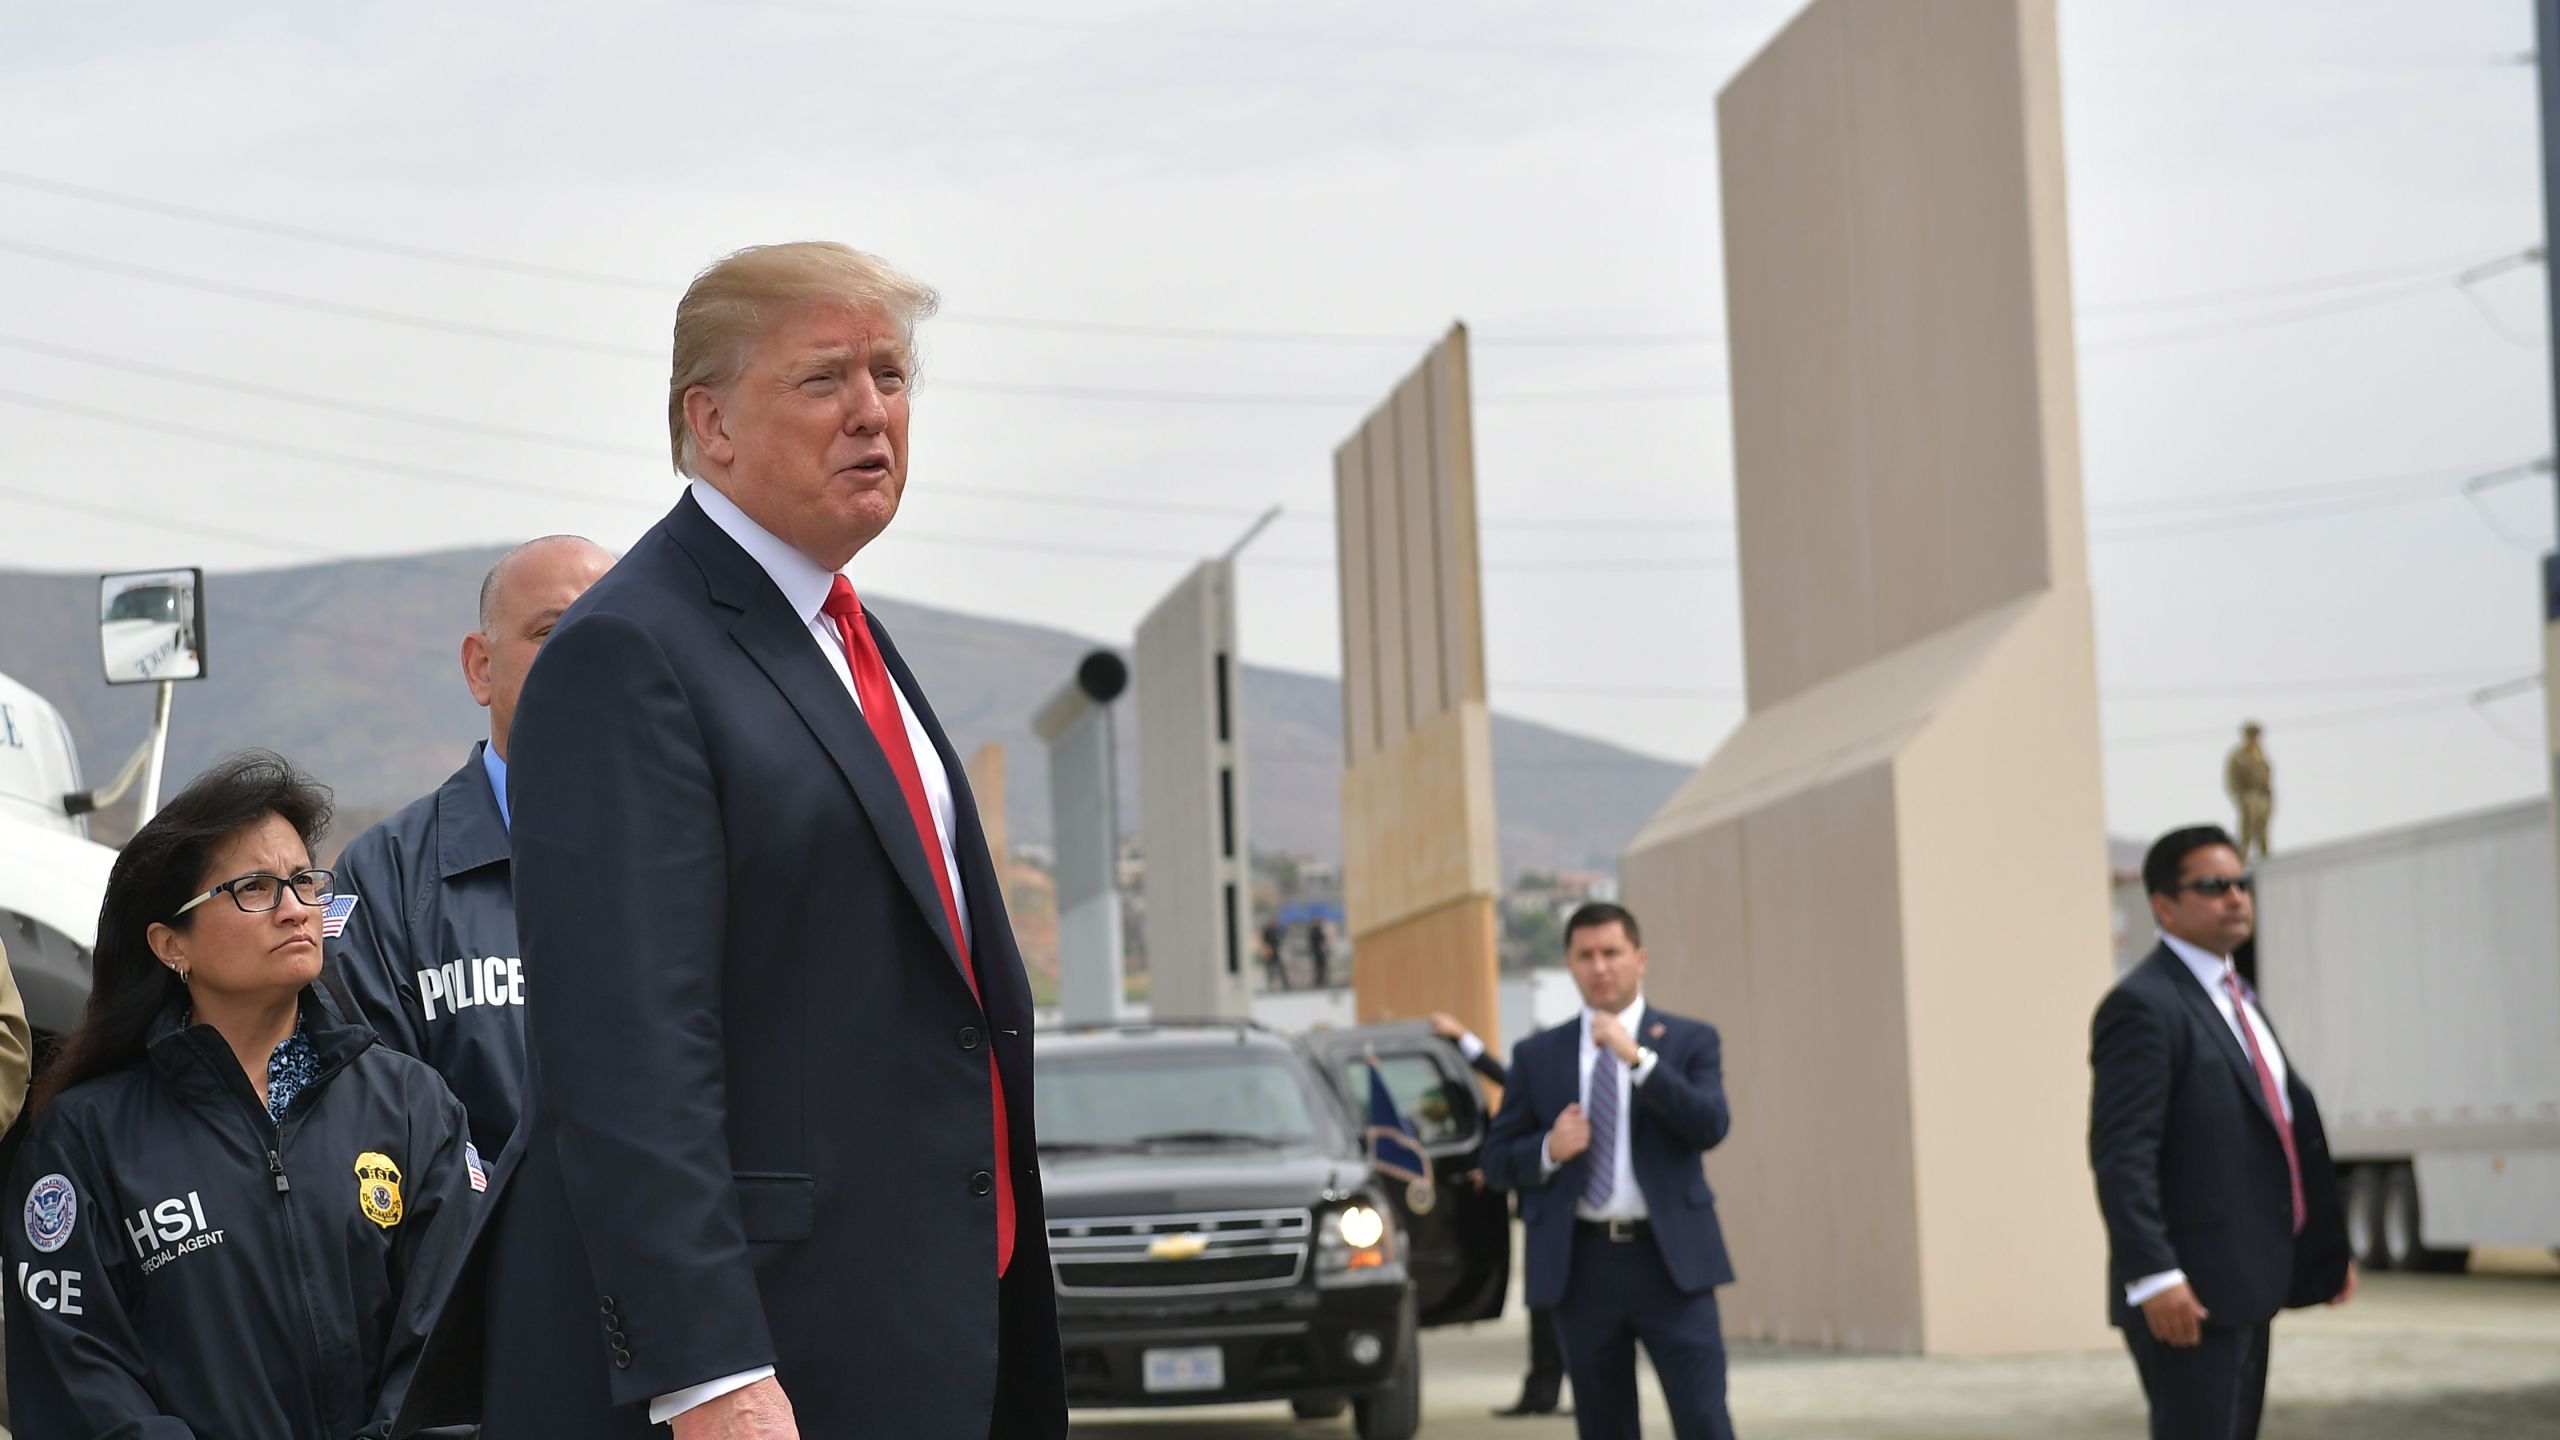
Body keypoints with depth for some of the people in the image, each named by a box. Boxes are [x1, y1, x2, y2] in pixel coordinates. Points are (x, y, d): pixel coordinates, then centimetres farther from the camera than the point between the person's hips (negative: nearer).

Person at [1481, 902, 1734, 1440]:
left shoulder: (1690, 1041, 6)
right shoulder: (1536, 1056, 10)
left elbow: (1711, 1127, -10)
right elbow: (1496, 1159, 9)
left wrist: (1638, 1058, -17)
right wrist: (1549, 1149, -11)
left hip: (1669, 1261, -2)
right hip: (1583, 1267, 2)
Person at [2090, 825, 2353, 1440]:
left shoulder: (2236, 996, 18)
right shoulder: (2143, 1007, -13)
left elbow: (2286, 1118, 25)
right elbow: (2120, 1154, -20)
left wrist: (2326, 1248, 21)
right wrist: (2154, 1275, -27)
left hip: (2248, 1284, 10)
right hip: (2188, 1295, -10)